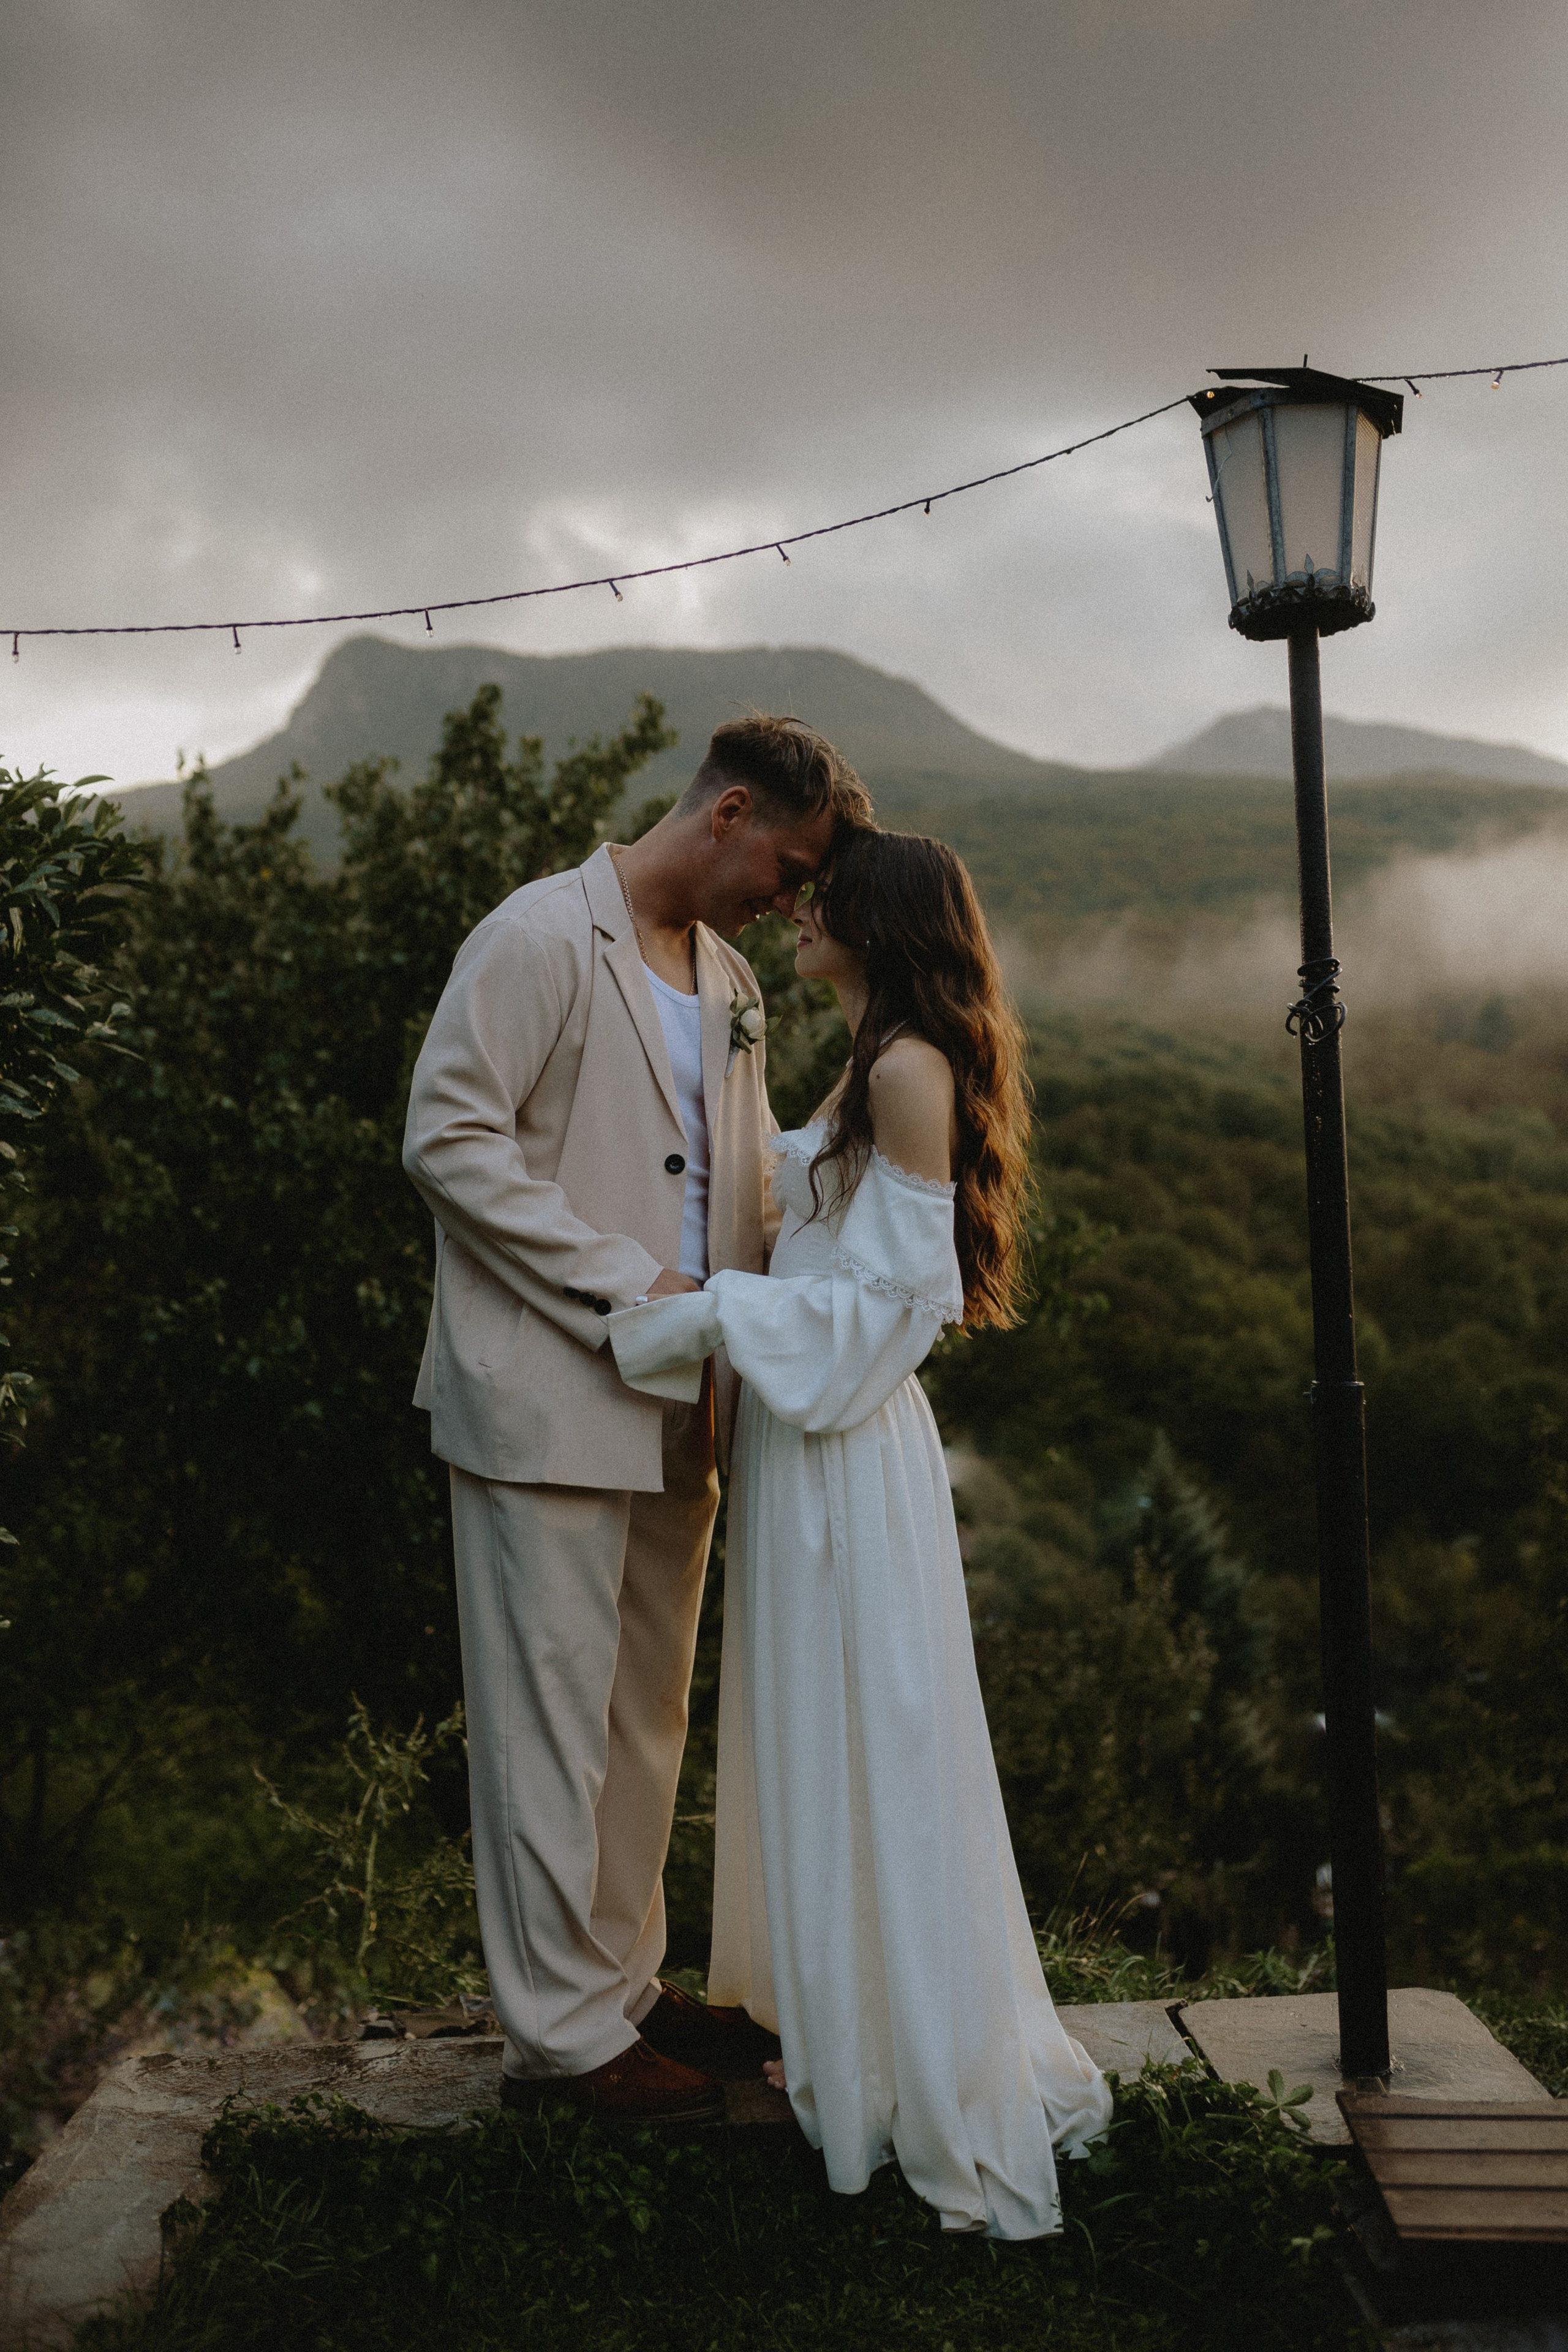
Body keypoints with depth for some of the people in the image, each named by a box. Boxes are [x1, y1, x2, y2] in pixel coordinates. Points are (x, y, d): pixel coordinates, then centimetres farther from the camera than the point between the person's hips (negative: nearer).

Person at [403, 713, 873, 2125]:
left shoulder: (730, 982, 17)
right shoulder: (544, 937, -9)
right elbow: (449, 1137, -16)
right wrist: (625, 1282, -18)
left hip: (675, 1410, 8)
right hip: (549, 1402, -8)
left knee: (647, 1718, 15)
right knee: (554, 1719, 1)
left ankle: (625, 1984, 29)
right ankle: (562, 2035, 13)